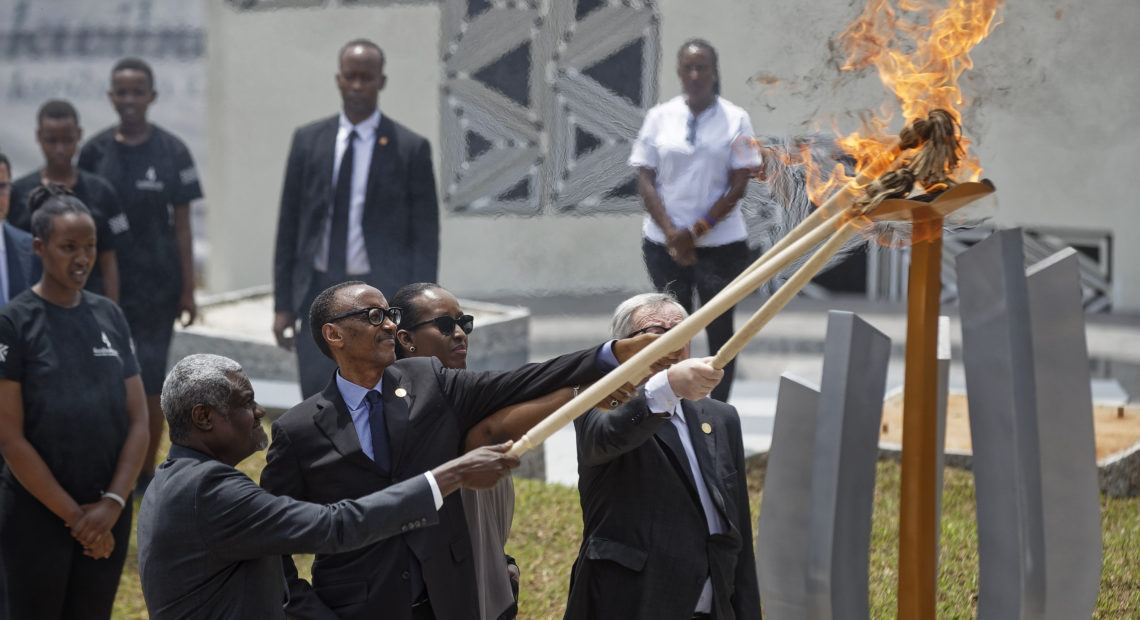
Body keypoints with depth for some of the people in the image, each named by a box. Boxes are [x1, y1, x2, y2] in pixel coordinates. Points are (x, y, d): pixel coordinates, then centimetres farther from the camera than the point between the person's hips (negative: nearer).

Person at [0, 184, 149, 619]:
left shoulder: (109, 316, 7)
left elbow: (138, 420, 5)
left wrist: (113, 503, -8)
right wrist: (73, 516, -12)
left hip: (108, 515, 4)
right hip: (36, 514, -4)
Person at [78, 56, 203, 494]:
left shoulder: (171, 152, -3)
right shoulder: (94, 151, 1)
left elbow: (182, 227, -1)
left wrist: (187, 290, -2)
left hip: (156, 283, -2)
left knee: (150, 378, -2)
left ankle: (146, 470, 14)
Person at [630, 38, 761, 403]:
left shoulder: (735, 120, -1)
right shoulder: (659, 117, 4)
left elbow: (739, 184, -5)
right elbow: (645, 181, 2)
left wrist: (697, 230, -13)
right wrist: (671, 233, -11)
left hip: (721, 244, -1)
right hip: (665, 244, 2)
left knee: (720, 330, 2)